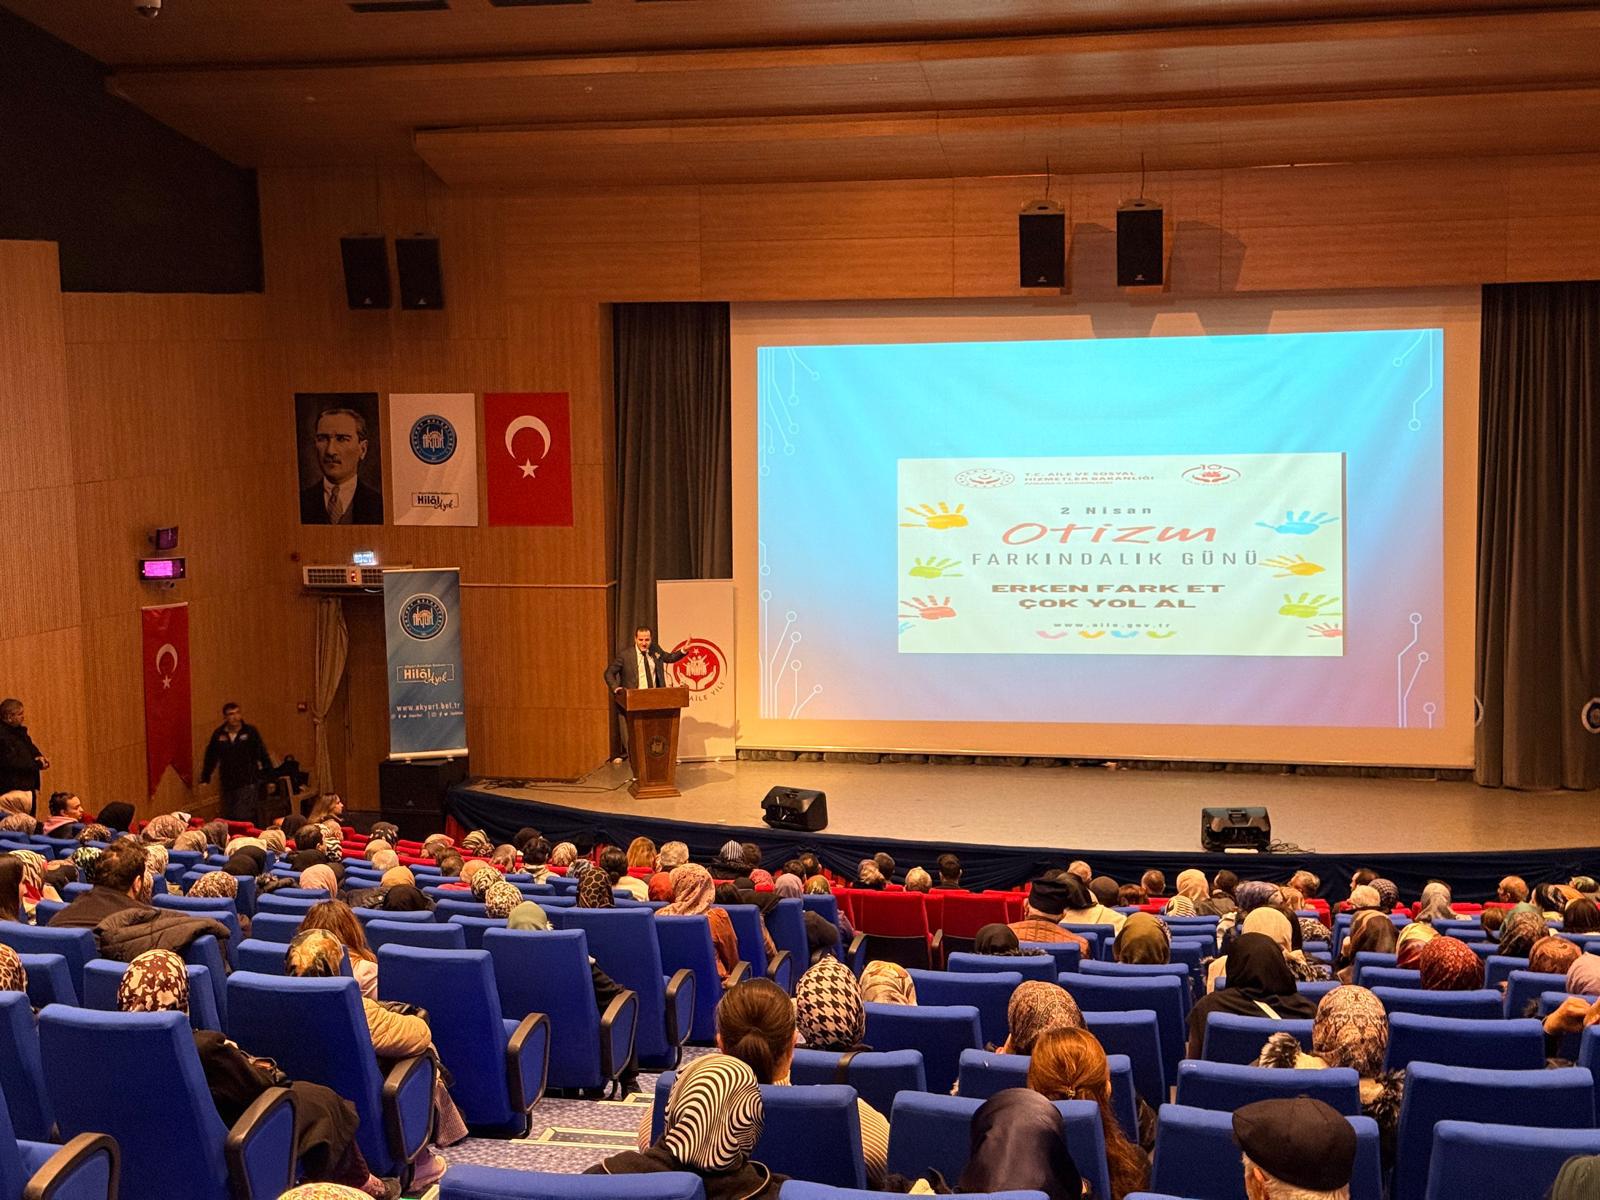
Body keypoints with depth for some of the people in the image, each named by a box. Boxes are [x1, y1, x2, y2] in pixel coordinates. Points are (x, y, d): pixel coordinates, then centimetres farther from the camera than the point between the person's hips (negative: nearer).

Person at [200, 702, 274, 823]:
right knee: (229, 821, 9)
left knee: (244, 820, -12)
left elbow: (263, 755, 0)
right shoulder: (218, 734, 3)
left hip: (248, 784, -4)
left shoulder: (251, 732, -4)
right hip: (227, 785, 4)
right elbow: (210, 758, 12)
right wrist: (205, 779, 12)